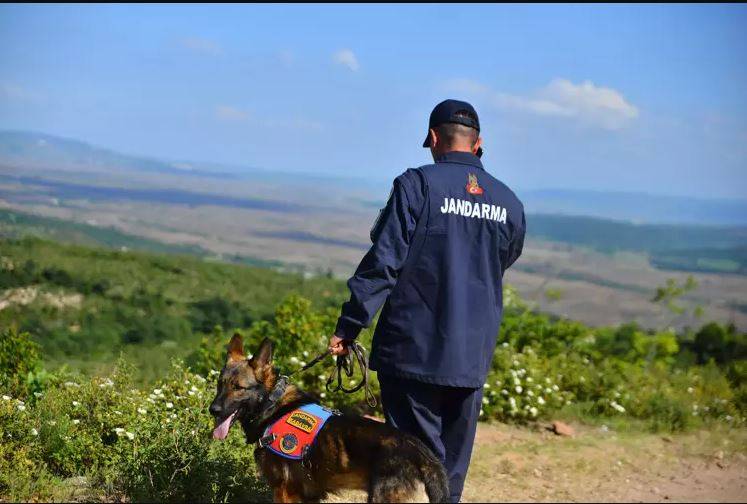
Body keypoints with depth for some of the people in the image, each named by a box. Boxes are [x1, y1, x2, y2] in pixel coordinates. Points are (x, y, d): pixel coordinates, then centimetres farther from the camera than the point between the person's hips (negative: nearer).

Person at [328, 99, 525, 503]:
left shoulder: (418, 184, -9)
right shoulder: (509, 203, 6)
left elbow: (383, 261, -12)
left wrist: (349, 326, -8)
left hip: (413, 349, -4)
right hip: (473, 356, 5)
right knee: (452, 467, 15)